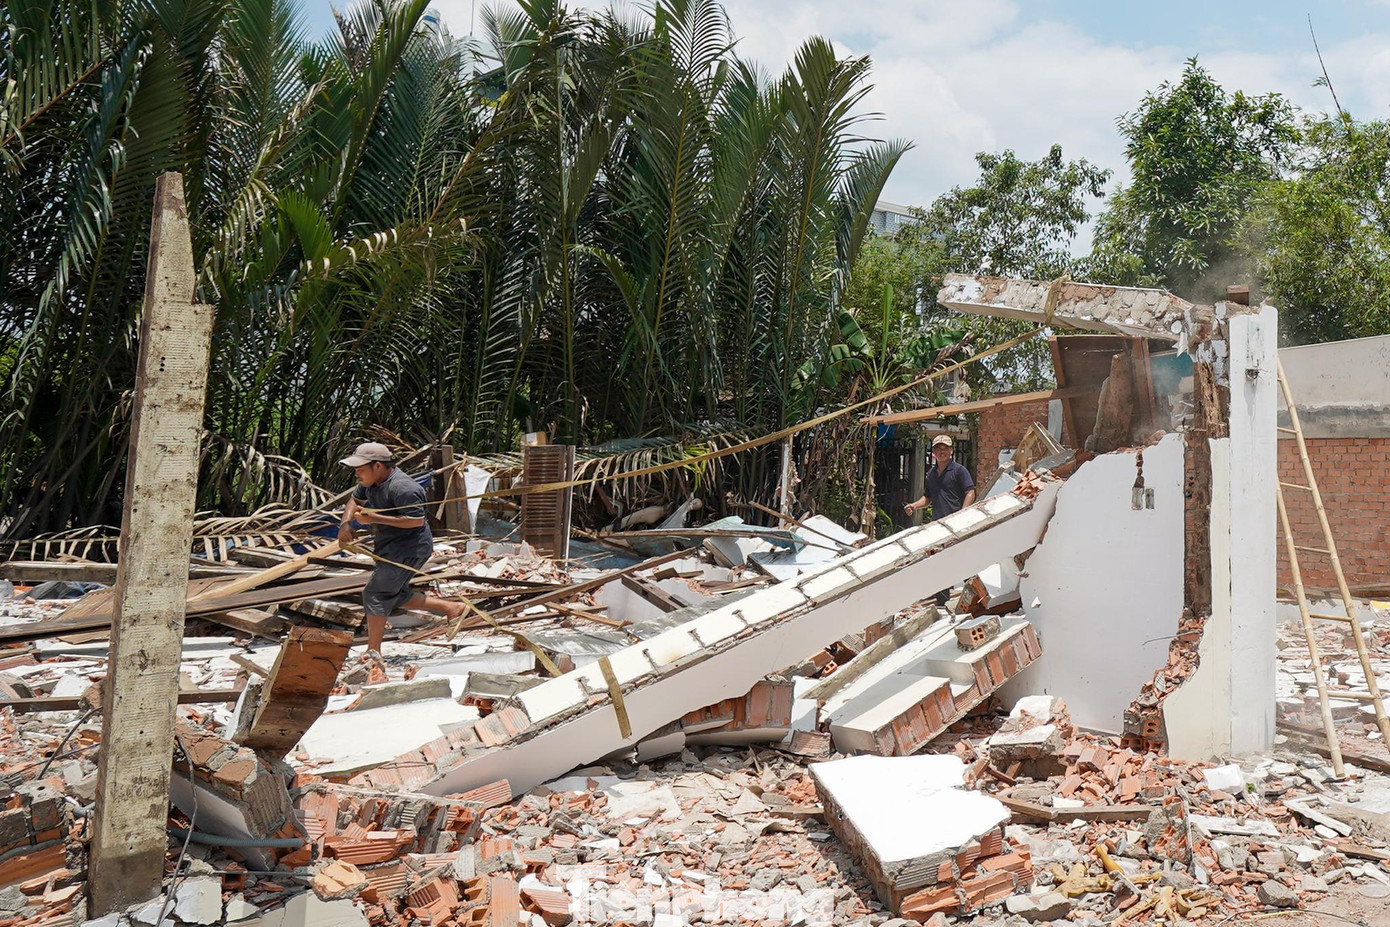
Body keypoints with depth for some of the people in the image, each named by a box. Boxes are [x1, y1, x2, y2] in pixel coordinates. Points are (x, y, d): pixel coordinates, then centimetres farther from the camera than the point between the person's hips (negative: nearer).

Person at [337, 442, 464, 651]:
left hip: (409, 549, -11)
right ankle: (451, 608, 22)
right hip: (391, 546, 11)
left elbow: (416, 520, -30)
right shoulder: (372, 481, 5)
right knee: (395, 595, 16)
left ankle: (373, 652, -1)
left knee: (375, 594, -10)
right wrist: (346, 522, -1)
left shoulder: (401, 487, -25)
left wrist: (374, 518, -29)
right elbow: (355, 500, 21)